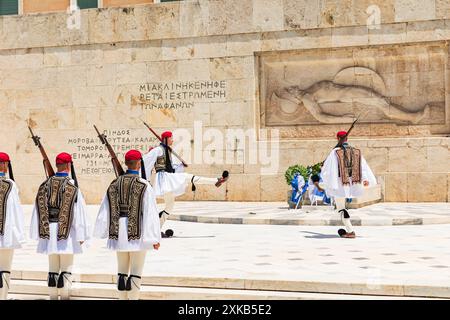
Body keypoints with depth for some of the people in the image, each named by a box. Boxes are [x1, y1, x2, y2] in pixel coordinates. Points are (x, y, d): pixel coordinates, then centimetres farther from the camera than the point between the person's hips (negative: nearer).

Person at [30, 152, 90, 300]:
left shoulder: (45, 185, 4)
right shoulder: (72, 186, -9)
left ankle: (53, 297, 14)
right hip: (67, 232, -4)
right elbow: (79, 211, -10)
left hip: (49, 231, 4)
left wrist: (38, 234, 13)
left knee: (53, 267, 12)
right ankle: (64, 297, 0)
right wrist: (81, 235, -3)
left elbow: (39, 210, 7)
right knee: (66, 268, 1)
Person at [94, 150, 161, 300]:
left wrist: (102, 232, 18)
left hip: (119, 232, 5)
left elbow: (105, 210, 7)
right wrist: (155, 238, -8)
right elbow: (151, 213, -12)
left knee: (122, 269, 15)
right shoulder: (144, 186, -9)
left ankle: (123, 298, 20)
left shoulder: (114, 184, 4)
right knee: (136, 271, 1)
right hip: (137, 233, -5)